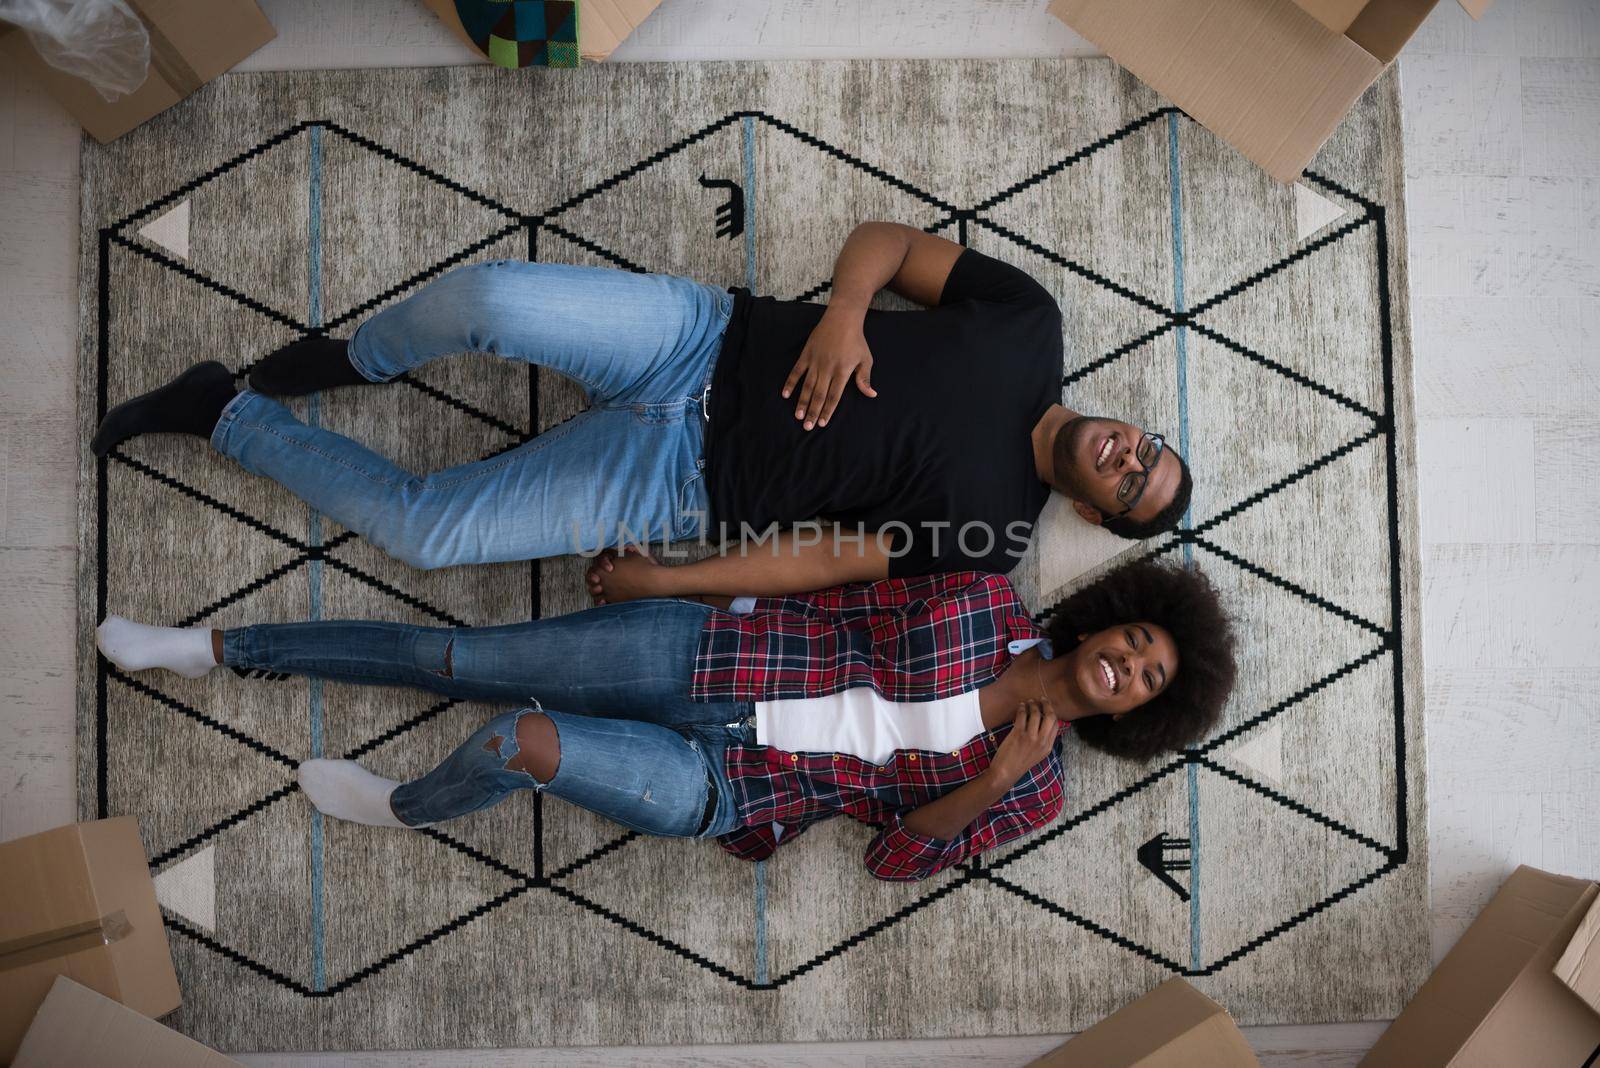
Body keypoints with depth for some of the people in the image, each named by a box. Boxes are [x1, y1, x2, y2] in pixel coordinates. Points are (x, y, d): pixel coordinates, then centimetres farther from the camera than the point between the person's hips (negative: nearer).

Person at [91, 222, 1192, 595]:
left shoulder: (989, 529, -4)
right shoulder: (1033, 327, 4)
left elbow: (824, 558, -8)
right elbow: (890, 238, 5)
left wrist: (658, 583, -8)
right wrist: (844, 313, -15)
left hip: (686, 478, -2)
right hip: (707, 339, 2)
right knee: (487, 297, -26)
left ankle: (225, 413, 14)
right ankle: (361, 361, 8)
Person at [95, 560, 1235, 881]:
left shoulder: (1034, 788, 1)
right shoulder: (988, 599, 2)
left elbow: (895, 857, -2)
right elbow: (841, 596, 10)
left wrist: (991, 784, -15)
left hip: (732, 791, -2)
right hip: (707, 651, 2)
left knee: (517, 738, -24)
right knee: (459, 657, -4)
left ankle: (407, 810, 14)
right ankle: (212, 646, 17)